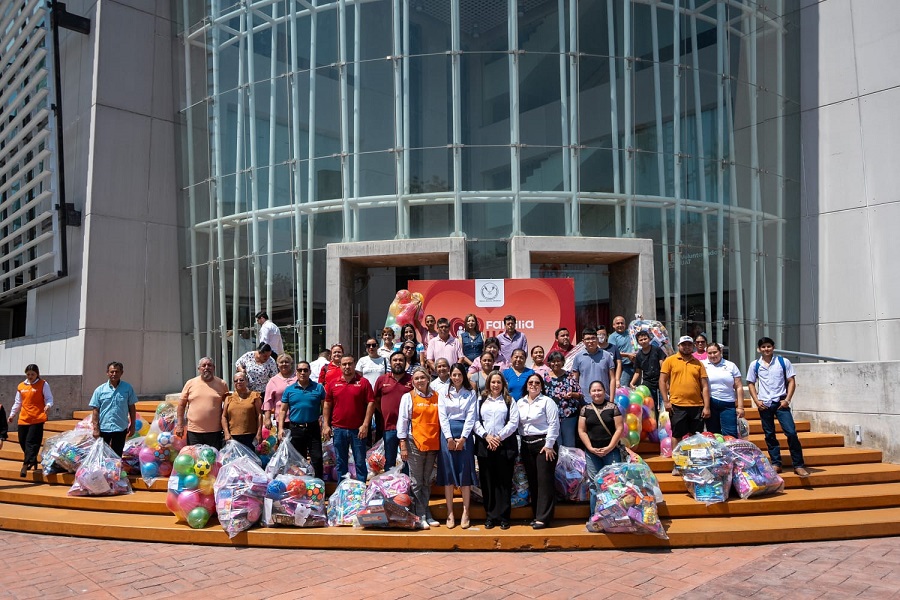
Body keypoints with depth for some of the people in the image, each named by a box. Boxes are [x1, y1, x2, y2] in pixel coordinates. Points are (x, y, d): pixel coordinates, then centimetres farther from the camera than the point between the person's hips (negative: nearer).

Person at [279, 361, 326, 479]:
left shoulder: (318, 388, 1)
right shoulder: (289, 389, 5)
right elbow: (283, 410, 7)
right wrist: (281, 428, -1)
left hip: (313, 428, -2)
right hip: (295, 429, 2)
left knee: (317, 459, -2)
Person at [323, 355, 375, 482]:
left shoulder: (363, 383, -2)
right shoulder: (332, 384, 6)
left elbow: (371, 403, -4)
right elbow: (327, 405, 10)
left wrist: (365, 425, -10)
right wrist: (326, 425, 4)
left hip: (358, 429, -2)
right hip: (338, 429, 3)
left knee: (360, 462, 4)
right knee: (340, 463, 12)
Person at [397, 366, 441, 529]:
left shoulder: (436, 397, 9)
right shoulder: (408, 397, 0)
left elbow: (441, 419, 13)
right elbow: (402, 421, -3)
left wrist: (441, 442, 7)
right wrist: (403, 446, -8)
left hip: (433, 444, 4)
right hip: (415, 443, -3)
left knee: (427, 481, 12)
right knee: (416, 482, 0)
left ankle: (426, 514, 20)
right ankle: (421, 515, 7)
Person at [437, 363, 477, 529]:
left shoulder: (470, 393, 8)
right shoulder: (443, 393, 8)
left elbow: (471, 416, 0)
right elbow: (442, 416, 1)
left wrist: (463, 438, -9)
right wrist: (449, 438, -9)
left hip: (464, 434, 0)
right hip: (447, 434, 0)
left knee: (465, 473, 0)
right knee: (448, 473, 1)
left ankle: (465, 513, 5)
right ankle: (450, 513, 6)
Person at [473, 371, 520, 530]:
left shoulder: (509, 401, 9)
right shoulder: (481, 401, 12)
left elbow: (513, 422, -1)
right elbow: (476, 421, 4)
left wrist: (499, 437, -10)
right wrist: (486, 436, -11)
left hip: (505, 444, -1)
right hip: (485, 444, 1)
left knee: (504, 481, 1)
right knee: (487, 481, 3)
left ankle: (503, 516, 7)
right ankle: (490, 516, 10)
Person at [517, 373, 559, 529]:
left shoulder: (547, 401, -4)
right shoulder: (520, 403, 12)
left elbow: (553, 424, -9)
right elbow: (517, 424, 13)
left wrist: (549, 445, -14)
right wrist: (521, 445, 6)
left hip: (543, 444, -6)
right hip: (526, 445, 6)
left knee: (544, 481, -6)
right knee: (532, 481, 9)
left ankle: (543, 517, -3)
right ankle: (536, 514, 18)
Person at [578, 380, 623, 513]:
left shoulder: (612, 407, 2)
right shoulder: (585, 409, 8)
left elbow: (619, 429, -2)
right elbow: (581, 431, 5)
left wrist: (609, 447, -9)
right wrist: (591, 448, -6)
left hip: (611, 451, -1)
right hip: (591, 452, 2)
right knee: (594, 485, 4)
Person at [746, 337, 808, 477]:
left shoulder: (783, 362, 1)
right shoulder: (755, 365, 4)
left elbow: (791, 381, 2)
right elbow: (751, 384, 10)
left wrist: (787, 399, -8)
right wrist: (757, 401, -2)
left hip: (780, 402, -2)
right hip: (764, 404, 2)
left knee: (791, 433, -10)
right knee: (769, 435, 7)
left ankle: (798, 465, -1)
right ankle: (776, 463, 16)